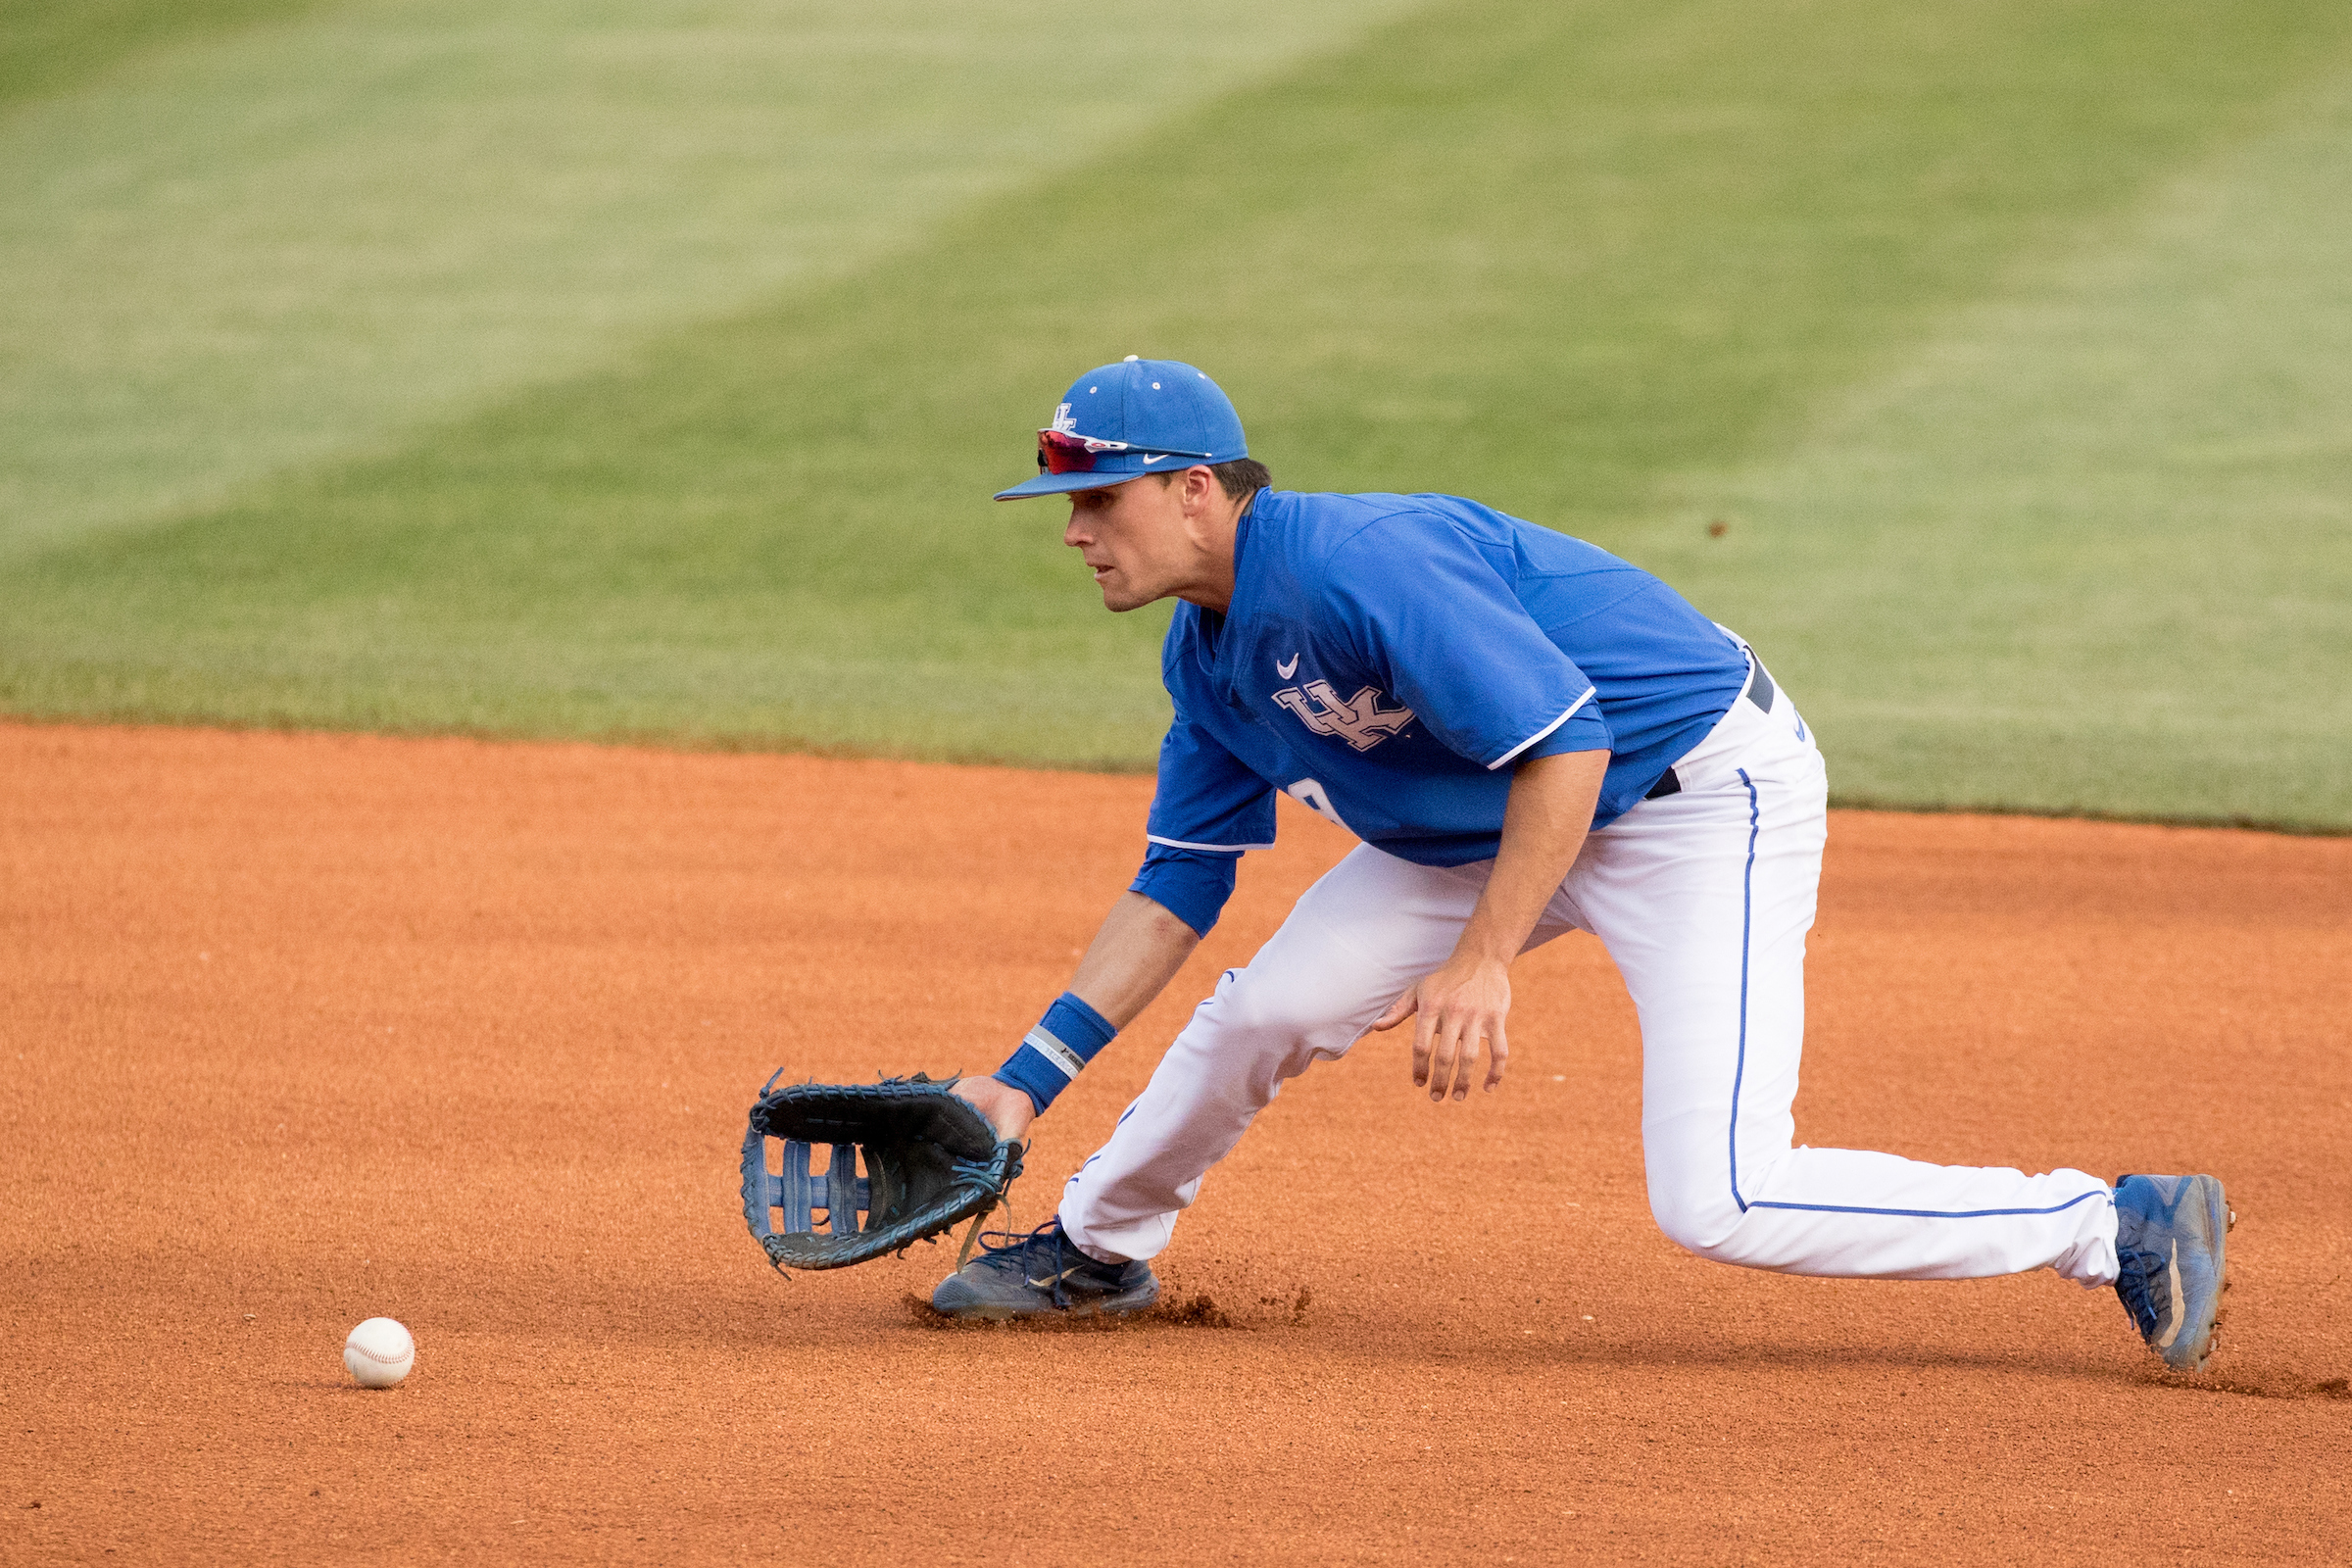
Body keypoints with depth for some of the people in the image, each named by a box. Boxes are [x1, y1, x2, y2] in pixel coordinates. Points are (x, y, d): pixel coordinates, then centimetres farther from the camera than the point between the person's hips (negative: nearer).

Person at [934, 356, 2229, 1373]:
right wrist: (1028, 1083, 5)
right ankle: (1093, 1251, 30)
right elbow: (1176, 889, 10)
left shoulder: (1354, 567, -28)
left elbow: (1566, 742, -31)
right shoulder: (1210, 655, 2)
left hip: (1708, 792, -9)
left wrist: (1482, 961, -34)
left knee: (1717, 1203, -20)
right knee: (1268, 1009, 3)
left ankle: (2112, 1228, -11)